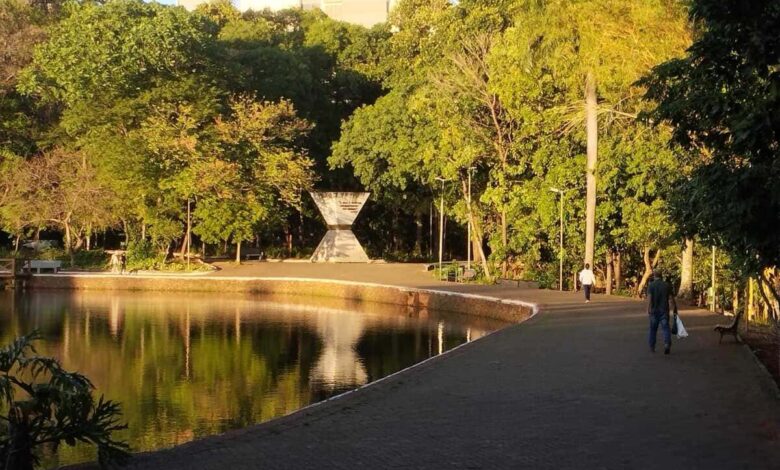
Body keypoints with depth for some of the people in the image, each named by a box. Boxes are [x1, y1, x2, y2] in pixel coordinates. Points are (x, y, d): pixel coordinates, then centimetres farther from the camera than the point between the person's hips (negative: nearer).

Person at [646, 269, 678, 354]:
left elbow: (649, 298, -15)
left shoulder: (651, 285, -3)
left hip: (654, 310, -1)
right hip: (664, 310, 1)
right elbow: (671, 298, 1)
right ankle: (667, 344, -22)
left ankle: (652, 347, 20)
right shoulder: (666, 285, 3)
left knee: (653, 329, 12)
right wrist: (675, 308, 11)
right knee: (665, 328, -1)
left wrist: (648, 310, -20)